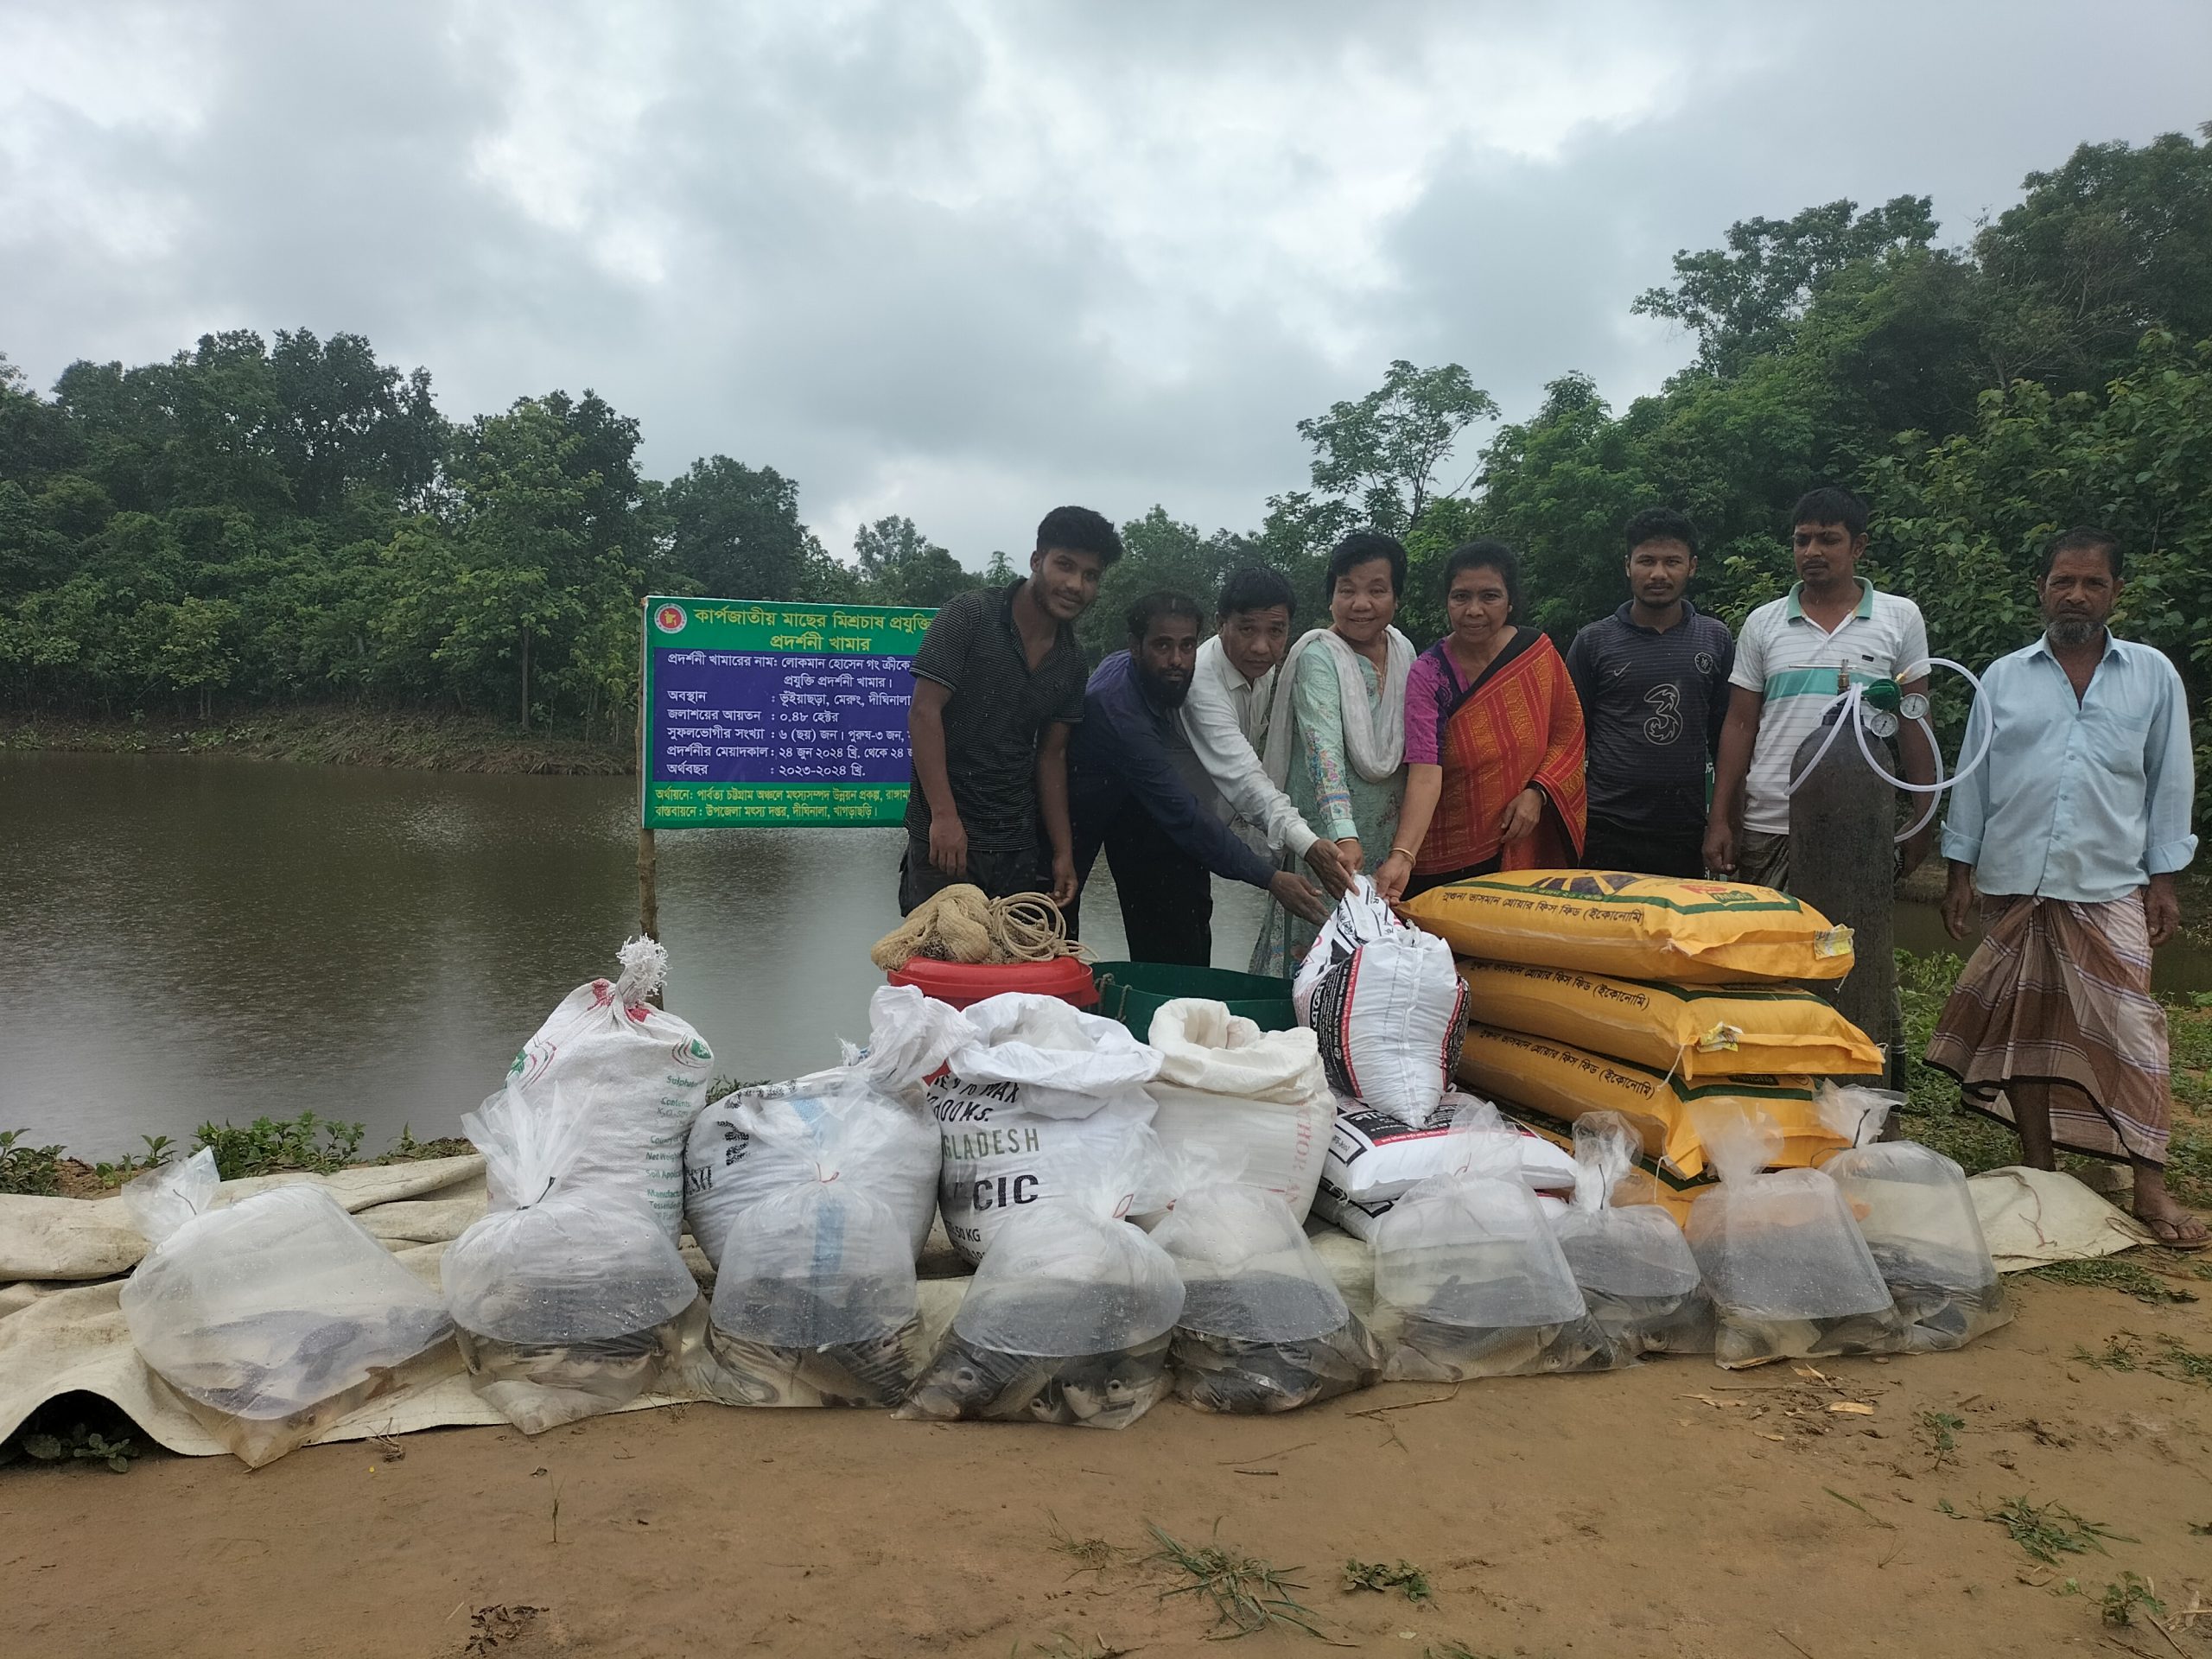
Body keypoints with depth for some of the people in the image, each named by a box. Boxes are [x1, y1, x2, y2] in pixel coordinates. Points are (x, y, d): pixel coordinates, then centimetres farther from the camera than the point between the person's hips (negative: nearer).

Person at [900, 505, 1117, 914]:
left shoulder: (1071, 660, 10)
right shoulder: (968, 616, -8)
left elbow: (1051, 755, 13)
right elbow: (924, 713, -13)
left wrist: (1064, 853, 7)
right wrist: (944, 815, -20)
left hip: (1020, 845, 5)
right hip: (945, 834, -5)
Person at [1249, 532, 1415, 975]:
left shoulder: (1403, 649, 6)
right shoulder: (1318, 657, -15)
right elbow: (1324, 749, -28)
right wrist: (1344, 837, -41)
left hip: (1390, 835, 6)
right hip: (1329, 838, -6)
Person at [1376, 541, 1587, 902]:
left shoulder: (1538, 651, -4)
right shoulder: (1428, 675, -14)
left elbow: (1567, 733, 5)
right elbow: (1425, 772, -25)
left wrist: (1537, 792, -12)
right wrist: (1401, 855, -38)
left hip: (1524, 847, 3)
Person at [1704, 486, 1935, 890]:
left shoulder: (1901, 618, 4)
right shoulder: (1762, 623, 7)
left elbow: (1914, 724, 6)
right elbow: (1740, 725, 7)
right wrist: (1719, 819, 1)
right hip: (1768, 827, 1)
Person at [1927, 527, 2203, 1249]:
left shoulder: (2153, 675, 5)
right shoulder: (2003, 679, 6)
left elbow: (2170, 782, 6)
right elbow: (1973, 779, 7)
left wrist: (2165, 880, 2)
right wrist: (1960, 871, 4)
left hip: (2110, 885, -1)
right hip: (2016, 883, 1)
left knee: (2128, 1026, -5)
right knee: (2026, 1024, 7)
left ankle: (2150, 1187, 1)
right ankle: (2038, 1170, 18)